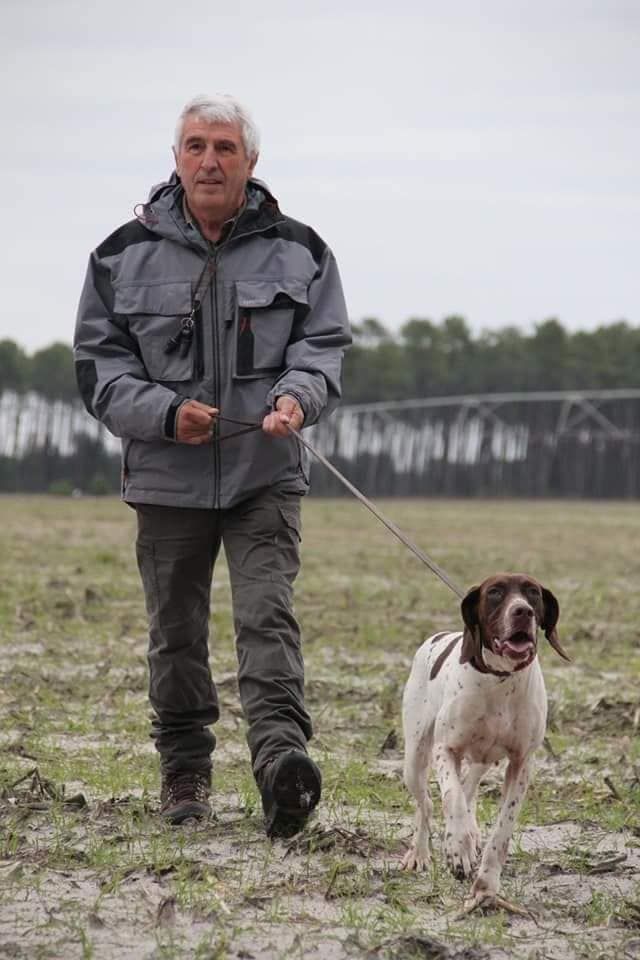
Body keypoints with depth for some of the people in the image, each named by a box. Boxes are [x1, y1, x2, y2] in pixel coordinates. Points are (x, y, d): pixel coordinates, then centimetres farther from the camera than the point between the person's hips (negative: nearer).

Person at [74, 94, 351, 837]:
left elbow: (324, 344, 5)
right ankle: (184, 771, 22)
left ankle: (280, 760, -27)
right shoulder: (126, 254, 4)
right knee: (175, 629, 9)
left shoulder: (297, 251, 5)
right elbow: (98, 362, 4)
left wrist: (296, 396, -18)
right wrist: (165, 413, -12)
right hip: (167, 475, 1)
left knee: (266, 616, -15)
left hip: (265, 474, -1)